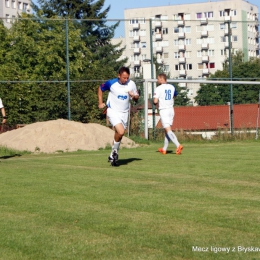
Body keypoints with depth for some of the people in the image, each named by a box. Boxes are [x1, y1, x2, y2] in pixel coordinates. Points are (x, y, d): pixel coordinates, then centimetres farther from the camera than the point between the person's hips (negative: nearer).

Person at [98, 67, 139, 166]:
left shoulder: (131, 84, -5)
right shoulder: (111, 83, -12)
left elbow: (137, 97, 6)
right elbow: (100, 88, 7)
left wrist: (134, 96, -18)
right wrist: (100, 103, 4)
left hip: (124, 113, 4)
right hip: (113, 111, -4)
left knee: (119, 135, 11)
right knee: (121, 132, -23)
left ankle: (112, 156, 29)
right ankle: (115, 151, 1)